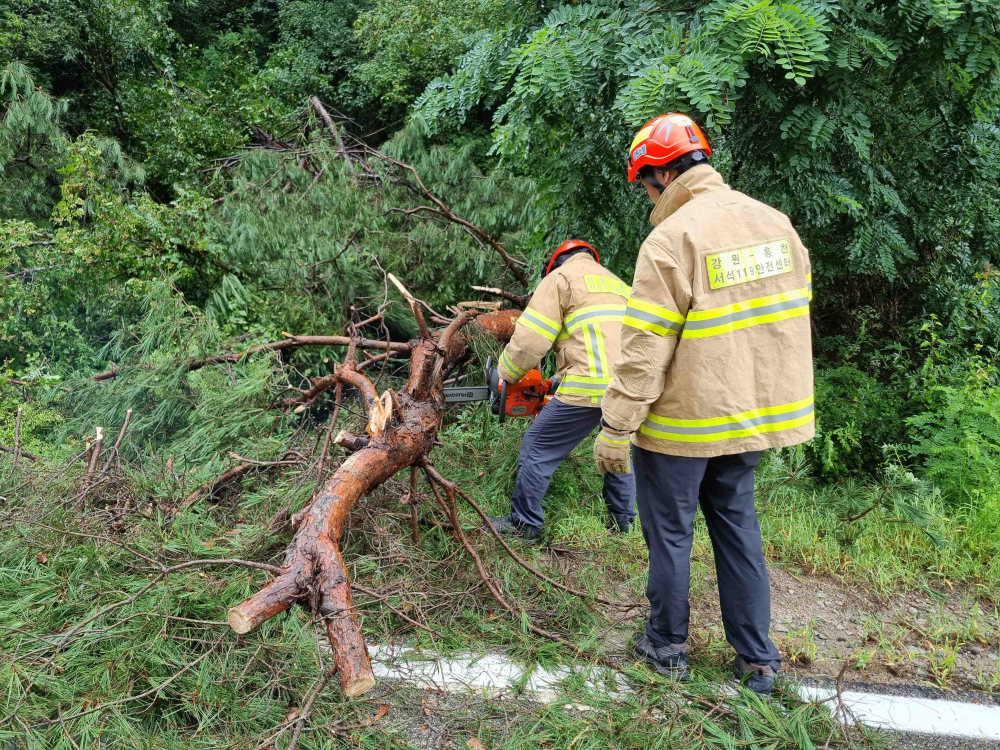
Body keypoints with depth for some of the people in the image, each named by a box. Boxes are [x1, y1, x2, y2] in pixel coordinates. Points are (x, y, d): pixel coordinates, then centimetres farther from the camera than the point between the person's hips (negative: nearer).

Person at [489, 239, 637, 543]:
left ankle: (524, 523, 13)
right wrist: (562, 379, 31)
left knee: (538, 448, 6)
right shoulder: (617, 284, 29)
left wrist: (506, 375, 15)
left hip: (592, 386, -7)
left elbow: (530, 338, -2)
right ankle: (623, 518, 37)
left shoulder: (561, 276, 6)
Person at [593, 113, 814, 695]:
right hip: (753, 412, 7)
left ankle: (667, 647, 26)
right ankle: (758, 658, 26)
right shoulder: (775, 222, 3)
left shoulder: (673, 239, -19)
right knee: (737, 521, 19)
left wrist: (615, 429, -15)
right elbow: (792, 318, 11)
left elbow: (645, 349, -21)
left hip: (684, 420, -7)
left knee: (670, 531, 10)